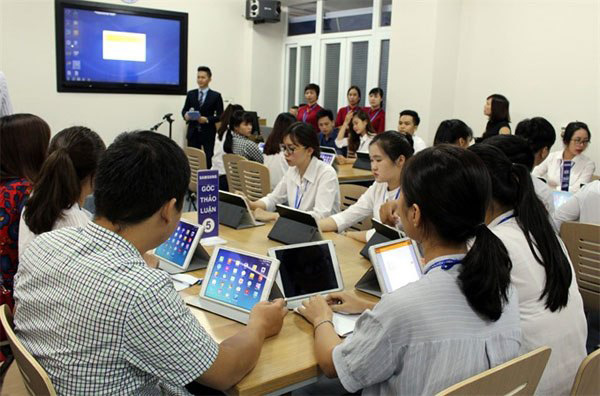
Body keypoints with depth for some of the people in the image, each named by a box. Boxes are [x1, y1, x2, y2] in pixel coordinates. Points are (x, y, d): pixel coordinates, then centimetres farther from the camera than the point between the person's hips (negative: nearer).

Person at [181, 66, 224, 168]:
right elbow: (184, 110, 14)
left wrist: (207, 119, -17)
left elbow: (220, 116, -1)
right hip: (193, 132, 3)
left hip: (208, 133, -3)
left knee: (209, 160, -2)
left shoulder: (216, 96, 2)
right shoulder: (191, 94, 10)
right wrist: (186, 115, -10)